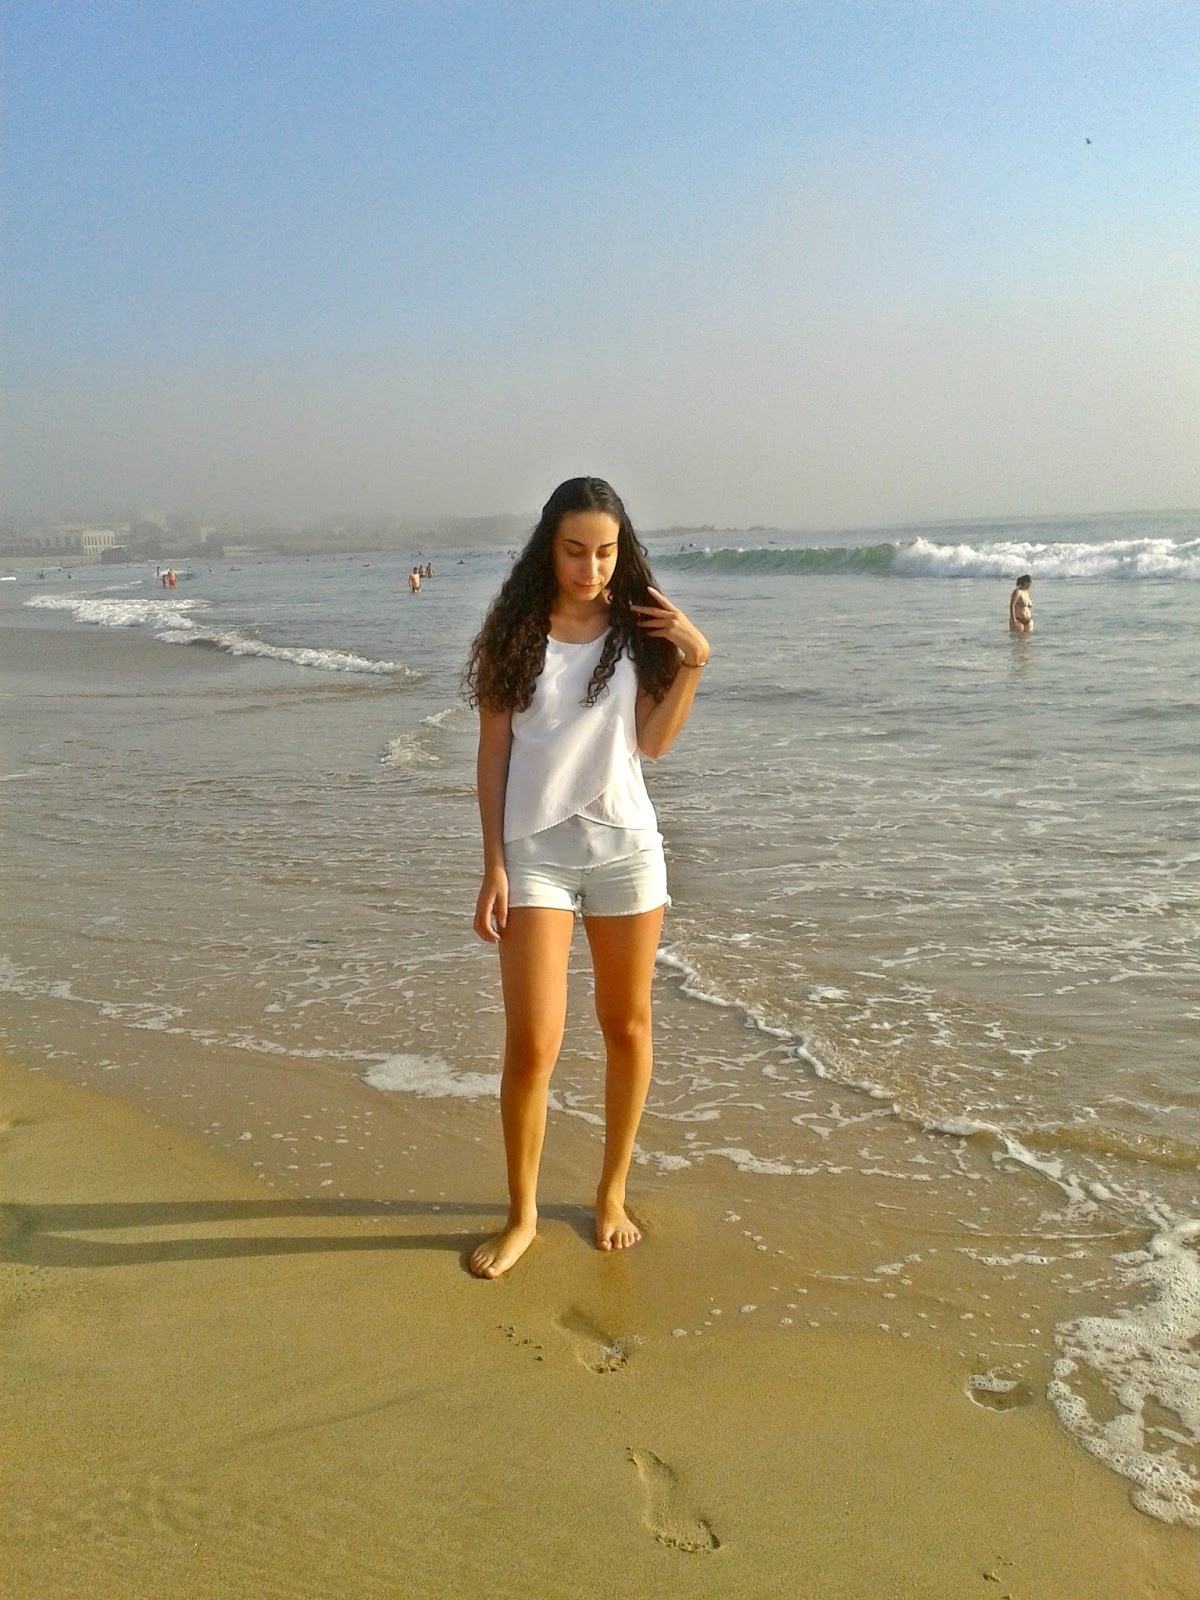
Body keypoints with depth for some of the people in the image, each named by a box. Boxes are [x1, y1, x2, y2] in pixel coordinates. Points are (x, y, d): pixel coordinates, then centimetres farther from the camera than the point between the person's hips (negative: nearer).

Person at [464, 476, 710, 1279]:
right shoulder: (517, 633, -2)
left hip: (625, 846, 2)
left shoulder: (637, 629, 3)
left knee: (628, 1027, 11)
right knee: (532, 1045, -5)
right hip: (536, 851, -2)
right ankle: (522, 1213, 16)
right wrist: (494, 865, -5)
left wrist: (693, 663, -14)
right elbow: (493, 754, -1)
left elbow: (652, 743, -4)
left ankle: (613, 1192, 30)